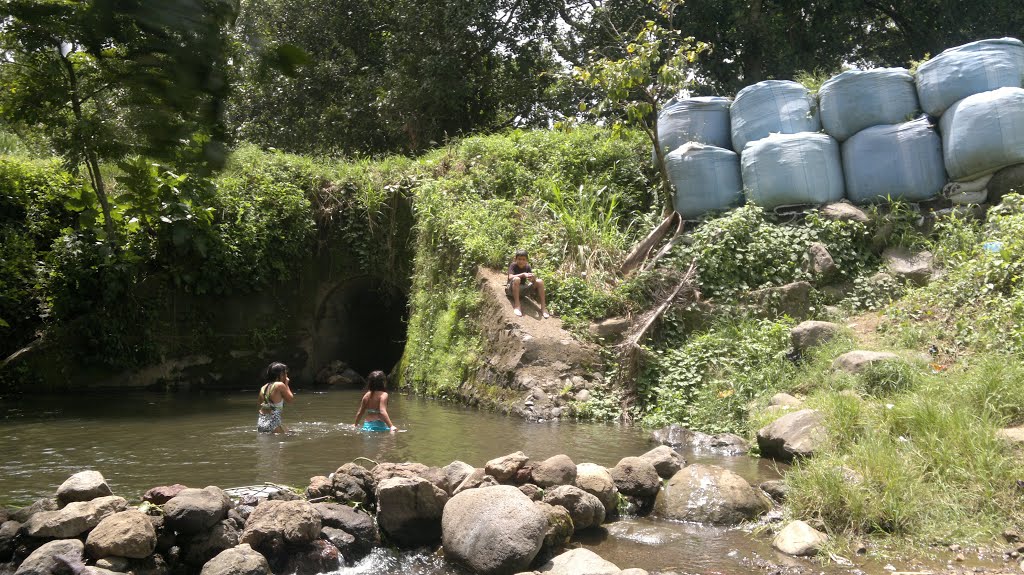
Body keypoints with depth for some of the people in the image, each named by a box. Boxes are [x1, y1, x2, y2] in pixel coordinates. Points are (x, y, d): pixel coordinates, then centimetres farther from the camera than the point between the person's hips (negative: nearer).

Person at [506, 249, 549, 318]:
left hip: (522, 289, 5)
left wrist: (533, 278, -34)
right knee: (516, 279, -38)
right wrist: (523, 275, -39)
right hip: (512, 289, -5)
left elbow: (533, 280, -9)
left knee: (540, 281, -16)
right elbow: (510, 277, -29)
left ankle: (543, 307, -19)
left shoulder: (527, 267, 0)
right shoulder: (513, 265, -12)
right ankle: (516, 306, -36)